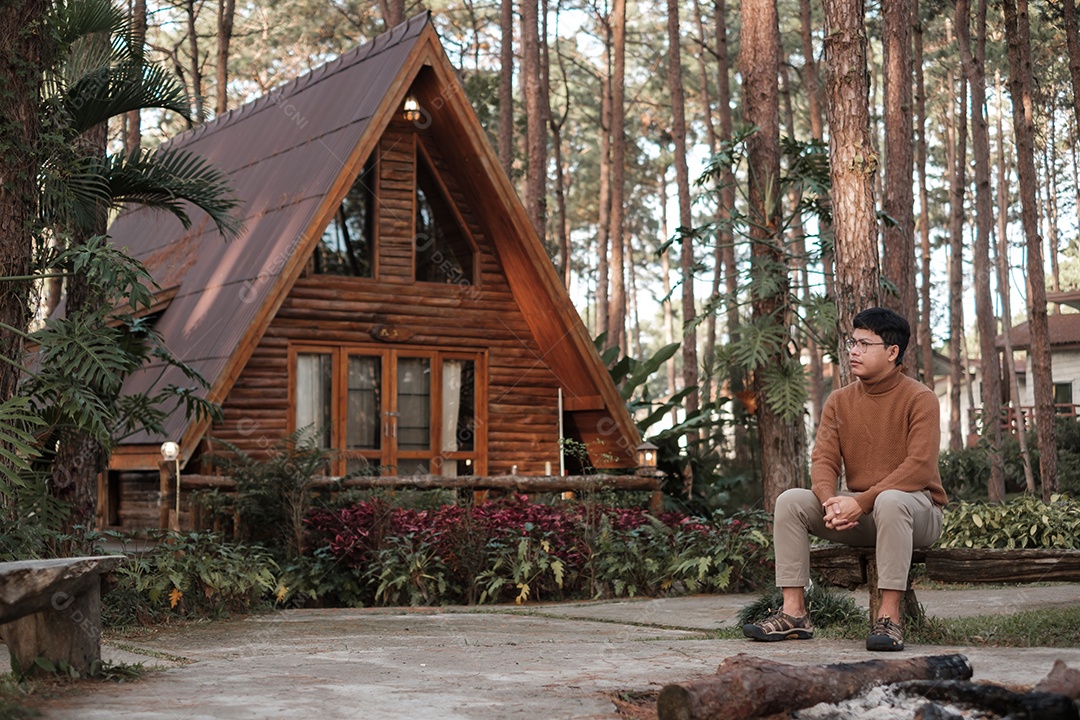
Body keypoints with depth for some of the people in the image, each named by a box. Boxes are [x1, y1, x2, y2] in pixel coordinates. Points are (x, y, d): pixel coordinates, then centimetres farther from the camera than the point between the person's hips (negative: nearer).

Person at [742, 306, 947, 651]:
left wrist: (862, 502, -28)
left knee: (890, 501, -39)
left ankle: (890, 617, -36)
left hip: (918, 509, -5)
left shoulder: (920, 399, -8)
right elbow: (824, 461, -1)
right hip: (859, 514, 5)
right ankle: (794, 613, -18)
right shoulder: (839, 402, 8)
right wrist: (831, 502, -23)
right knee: (790, 500, -15)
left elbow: (920, 468, -20)